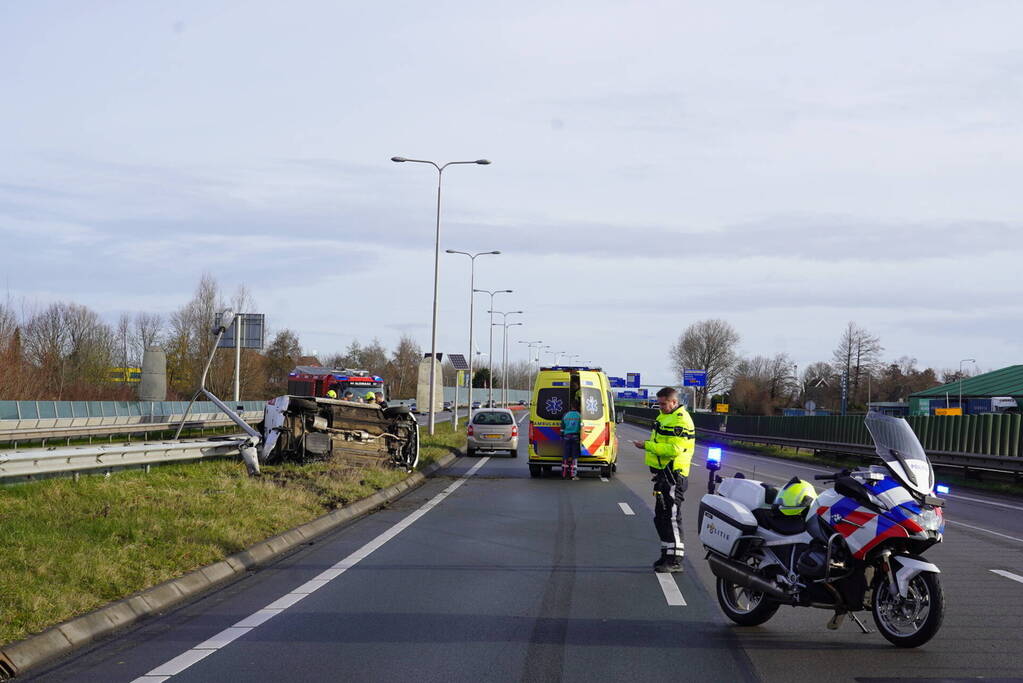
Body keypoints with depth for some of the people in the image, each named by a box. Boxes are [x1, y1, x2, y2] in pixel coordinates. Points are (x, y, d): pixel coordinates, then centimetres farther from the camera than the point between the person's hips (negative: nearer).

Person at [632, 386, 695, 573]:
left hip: (673, 475, -11)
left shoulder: (680, 421, -16)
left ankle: (675, 560, -9)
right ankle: (667, 555, 22)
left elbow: (674, 449, -25)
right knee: (661, 517, 14)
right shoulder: (665, 417, 17)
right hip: (663, 474, 11)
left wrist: (647, 445, -23)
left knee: (672, 517, -10)